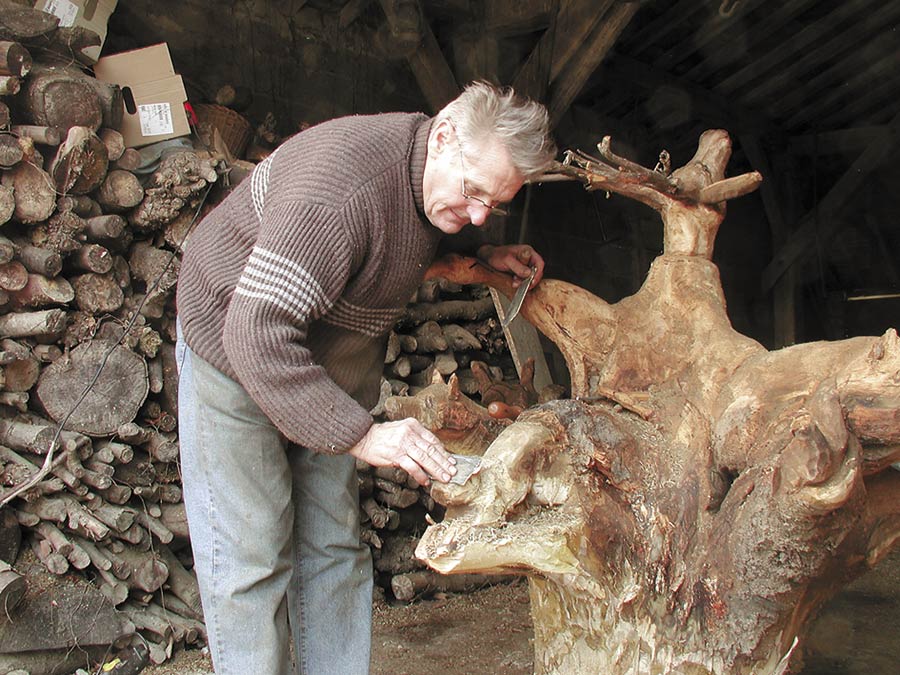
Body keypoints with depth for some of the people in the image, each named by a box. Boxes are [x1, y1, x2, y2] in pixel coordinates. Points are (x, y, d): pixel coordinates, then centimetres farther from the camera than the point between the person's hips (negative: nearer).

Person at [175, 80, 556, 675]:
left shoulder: (436, 182, -7)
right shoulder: (342, 185, -35)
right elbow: (257, 334, -39)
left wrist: (484, 256, 0)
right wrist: (362, 435, -39)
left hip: (334, 366, 7)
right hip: (236, 355, -7)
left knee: (334, 547, 9)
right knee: (251, 558, -5)